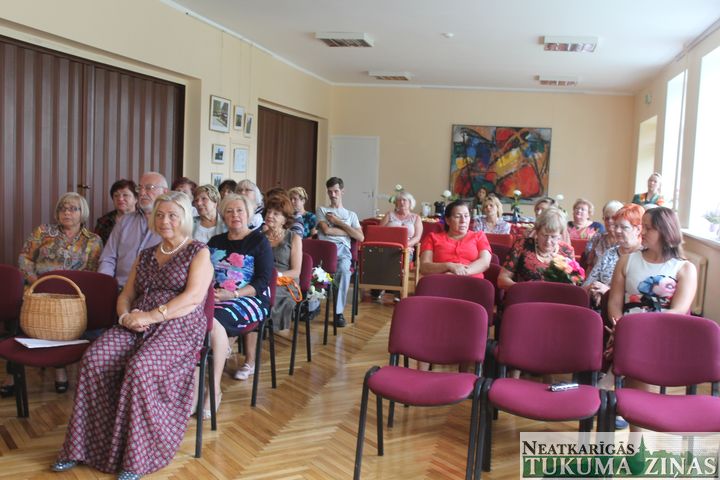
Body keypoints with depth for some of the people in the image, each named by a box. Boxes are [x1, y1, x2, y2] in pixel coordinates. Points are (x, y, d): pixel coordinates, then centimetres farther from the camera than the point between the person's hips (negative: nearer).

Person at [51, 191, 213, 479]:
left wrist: (151, 316, -18)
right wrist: (126, 316, -5)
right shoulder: (145, 256, 23)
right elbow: (125, 296, 19)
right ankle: (82, 445, -11)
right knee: (94, 360, -21)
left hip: (179, 326, -5)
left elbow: (193, 297, -11)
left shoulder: (198, 253, 4)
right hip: (137, 326, 6)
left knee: (140, 368, -33)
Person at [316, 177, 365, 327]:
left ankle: (339, 312, -29)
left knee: (343, 268, -38)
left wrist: (338, 222, 8)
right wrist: (348, 230, 11)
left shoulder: (351, 214, 29)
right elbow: (326, 230, 5)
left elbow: (360, 237, 11)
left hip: (342, 249, 1)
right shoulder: (321, 210, 26)